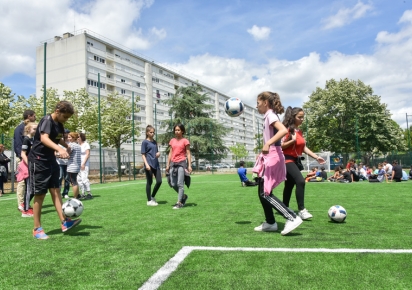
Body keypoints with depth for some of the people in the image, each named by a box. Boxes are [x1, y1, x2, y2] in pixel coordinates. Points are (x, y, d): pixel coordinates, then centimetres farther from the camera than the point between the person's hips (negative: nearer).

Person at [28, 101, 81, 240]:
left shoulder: (59, 124, 9)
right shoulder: (47, 120, -17)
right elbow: (44, 138, -36)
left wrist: (67, 146, 38)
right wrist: (59, 149, -50)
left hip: (51, 160, 8)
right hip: (38, 160, -8)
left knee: (55, 190, 3)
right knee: (40, 195, -3)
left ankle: (64, 222, 3)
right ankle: (37, 229, 9)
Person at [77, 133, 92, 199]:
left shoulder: (86, 144, -4)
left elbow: (88, 154, -10)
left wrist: (83, 164, -16)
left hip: (84, 164, -7)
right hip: (78, 164, 7)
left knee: (84, 178, -15)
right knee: (79, 179, 6)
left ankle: (89, 193, -10)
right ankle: (82, 193, 14)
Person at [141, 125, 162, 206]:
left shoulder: (155, 142, 14)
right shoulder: (145, 142, -3)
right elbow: (143, 154, -7)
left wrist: (158, 153, -1)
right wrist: (146, 164, -18)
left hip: (156, 164, 6)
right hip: (149, 165, -6)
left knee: (159, 181, 2)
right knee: (149, 182, 1)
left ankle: (153, 197, 22)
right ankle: (149, 200, 11)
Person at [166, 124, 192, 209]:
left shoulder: (185, 141, -1)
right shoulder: (172, 140, 13)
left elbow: (188, 154, -2)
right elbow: (170, 153, 15)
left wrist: (189, 165, -9)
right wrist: (168, 165, 11)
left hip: (181, 163, -5)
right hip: (173, 163, 5)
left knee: (180, 184, -7)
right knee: (173, 184, 6)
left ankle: (179, 203, 0)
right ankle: (183, 196, 28)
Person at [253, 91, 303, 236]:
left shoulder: (270, 115, -10)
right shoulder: (268, 117, 18)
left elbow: (284, 130, -28)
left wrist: (267, 144, -36)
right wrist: (262, 153, 27)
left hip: (272, 156, -10)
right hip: (268, 157, 10)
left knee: (265, 193, -11)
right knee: (262, 192, 13)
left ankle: (292, 218, -9)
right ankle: (270, 222, 22)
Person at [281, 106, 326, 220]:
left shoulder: (300, 131, 13)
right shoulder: (287, 129, -13)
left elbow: (304, 147, 15)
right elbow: (280, 146, -17)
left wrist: (316, 157, 9)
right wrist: (293, 140, -26)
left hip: (295, 160, 9)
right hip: (287, 160, -9)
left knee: (290, 185, 15)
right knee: (300, 181, -23)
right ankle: (301, 210, -19)